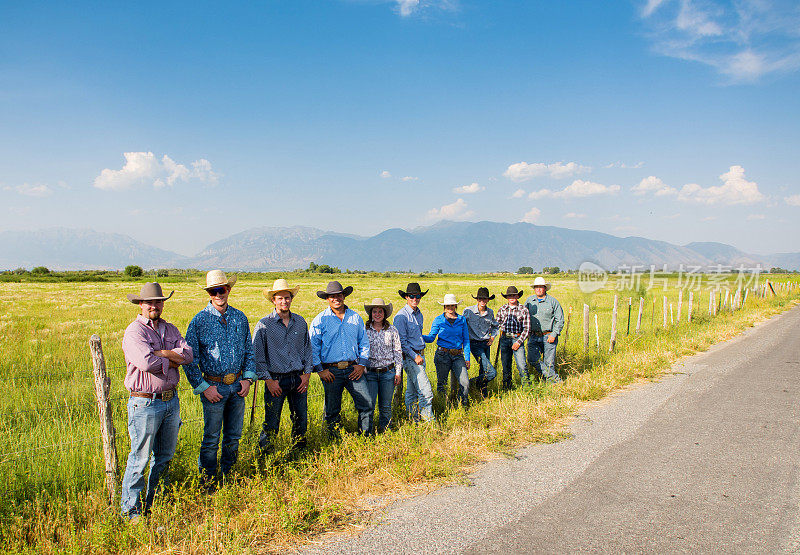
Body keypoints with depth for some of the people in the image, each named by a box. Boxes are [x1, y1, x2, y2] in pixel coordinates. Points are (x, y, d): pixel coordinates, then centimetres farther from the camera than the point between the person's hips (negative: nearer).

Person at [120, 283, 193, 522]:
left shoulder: (170, 330, 11)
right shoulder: (134, 332, -10)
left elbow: (188, 354, -4)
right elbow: (147, 363, -25)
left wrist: (159, 353, -16)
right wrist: (171, 360, -9)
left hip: (171, 401, 7)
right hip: (145, 403, -7)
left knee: (165, 457, 15)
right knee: (140, 459, 1)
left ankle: (155, 504, 29)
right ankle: (131, 510, 15)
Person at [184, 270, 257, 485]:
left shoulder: (240, 318, 5)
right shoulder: (199, 321, -7)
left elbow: (249, 351, 13)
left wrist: (248, 378, 3)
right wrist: (203, 387, -9)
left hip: (237, 385, 4)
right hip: (214, 386, -4)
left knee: (234, 436, 14)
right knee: (211, 438, 5)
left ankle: (228, 473, 31)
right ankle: (207, 480, 21)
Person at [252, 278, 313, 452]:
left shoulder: (300, 322, 7)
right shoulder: (264, 325, -5)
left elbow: (307, 349, 14)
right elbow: (257, 356, -4)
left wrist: (307, 373, 4)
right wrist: (268, 380, -9)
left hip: (298, 379, 4)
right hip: (275, 380, -3)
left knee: (301, 421, 10)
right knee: (271, 425, 0)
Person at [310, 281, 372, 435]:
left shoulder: (356, 318, 9)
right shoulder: (320, 320, 0)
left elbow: (364, 343, 14)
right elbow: (313, 347, 0)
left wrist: (362, 364, 3)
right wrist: (320, 370, -7)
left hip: (353, 369, 2)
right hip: (331, 371, -2)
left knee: (367, 404, -2)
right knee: (332, 410, 6)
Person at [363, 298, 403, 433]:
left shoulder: (392, 330, 4)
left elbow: (398, 352, 6)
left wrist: (398, 372, 2)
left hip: (388, 372, 1)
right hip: (369, 373, -1)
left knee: (385, 406, 8)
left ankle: (384, 431, 23)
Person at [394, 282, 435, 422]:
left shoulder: (419, 314, 13)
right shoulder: (401, 316, -13)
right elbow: (401, 341, -15)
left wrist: (420, 355, 17)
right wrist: (415, 357, -16)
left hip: (419, 355, 8)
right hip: (409, 357, -8)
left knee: (412, 391, 14)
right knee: (426, 391, -12)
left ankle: (413, 420, 22)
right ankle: (428, 420, -4)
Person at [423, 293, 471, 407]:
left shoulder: (462, 320, 9)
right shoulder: (438, 320, 3)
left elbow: (466, 340, 11)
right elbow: (431, 338, -1)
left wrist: (467, 358, 5)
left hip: (458, 355, 1)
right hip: (443, 355, -1)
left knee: (465, 382, -8)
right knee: (442, 383, 4)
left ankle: (465, 405, 13)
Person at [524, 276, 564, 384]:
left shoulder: (553, 301, -1)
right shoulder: (529, 300, 9)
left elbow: (560, 320, 0)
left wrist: (554, 334, -9)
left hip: (548, 336, -3)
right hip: (534, 336, 3)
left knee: (549, 362, -1)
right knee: (532, 359, -11)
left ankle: (553, 383, 17)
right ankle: (554, 377, 2)